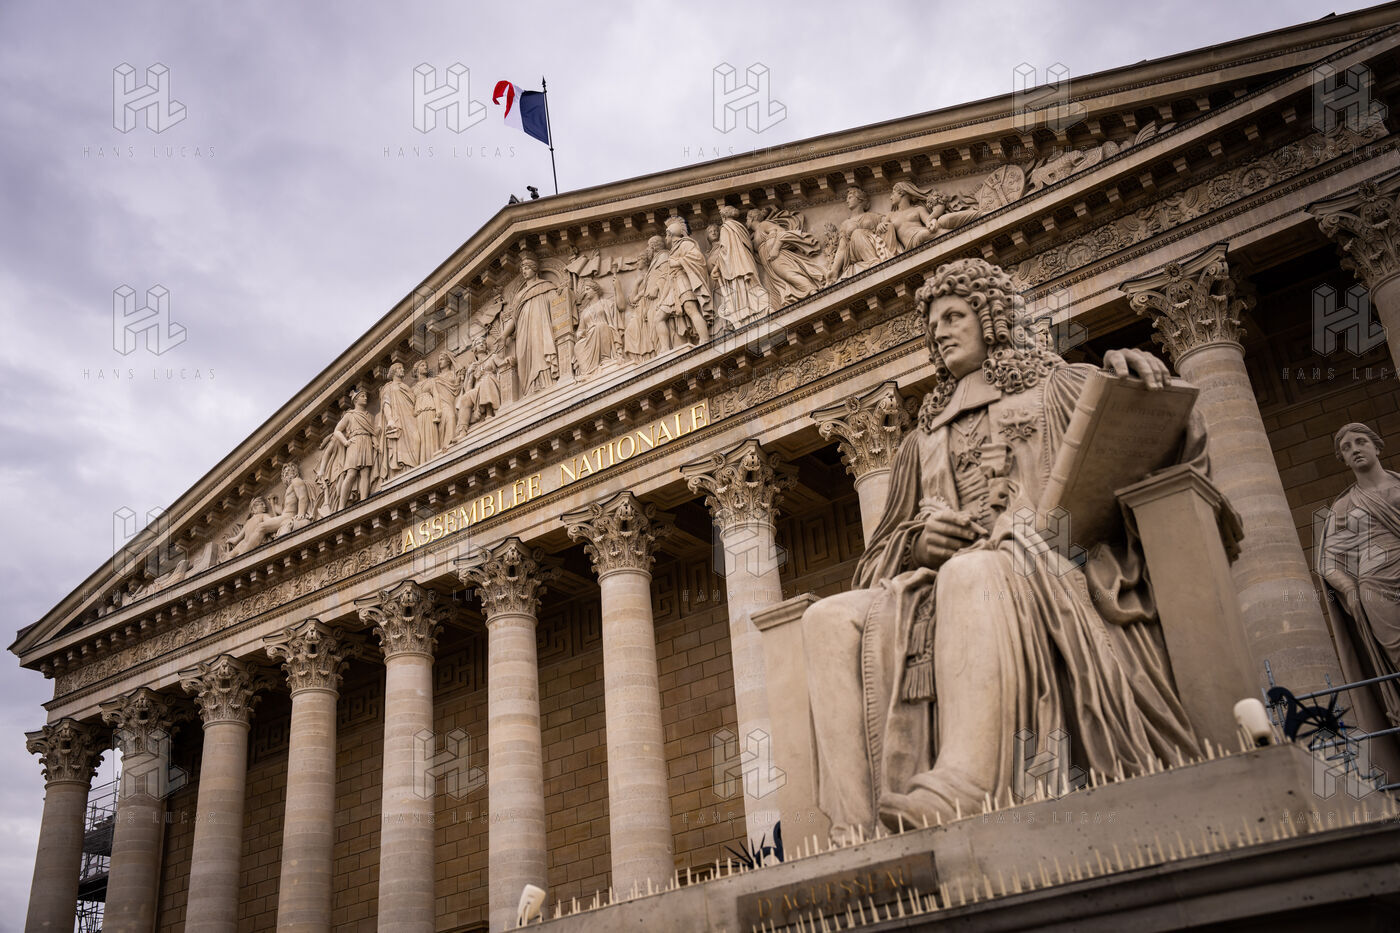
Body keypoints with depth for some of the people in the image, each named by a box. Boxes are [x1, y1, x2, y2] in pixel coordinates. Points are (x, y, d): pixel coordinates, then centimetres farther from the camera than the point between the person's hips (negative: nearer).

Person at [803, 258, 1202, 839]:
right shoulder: (923, 442, 33)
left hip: (1054, 564, -4)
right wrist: (917, 543, 1)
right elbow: (881, 556, 25)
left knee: (972, 574, -40)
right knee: (830, 621, -24)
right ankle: (854, 826, -40)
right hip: (943, 580, 4)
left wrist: (1136, 372, -10)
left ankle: (962, 789, -57)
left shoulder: (1059, 387, 24)